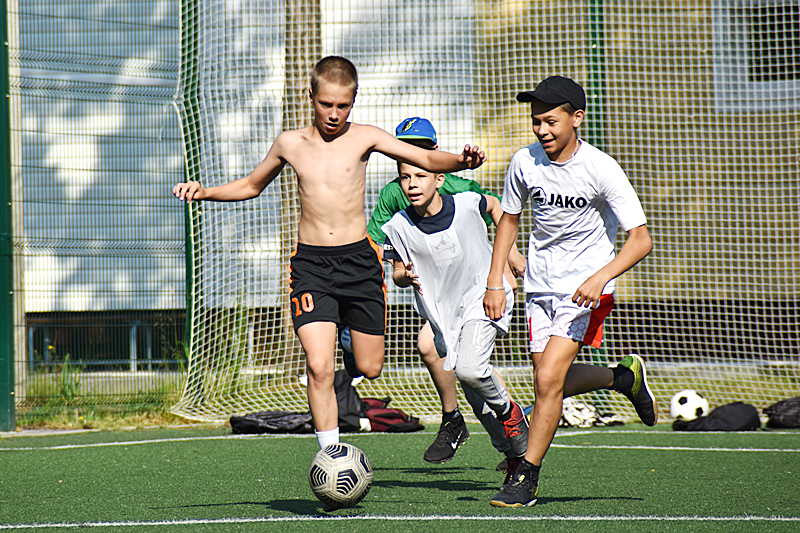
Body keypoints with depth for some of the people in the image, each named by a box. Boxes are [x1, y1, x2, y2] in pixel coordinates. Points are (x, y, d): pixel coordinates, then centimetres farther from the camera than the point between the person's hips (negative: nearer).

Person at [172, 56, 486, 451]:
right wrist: (205, 192, 8)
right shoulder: (290, 143, 7)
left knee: (370, 368, 7)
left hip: (358, 259, 0)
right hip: (310, 265, 0)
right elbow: (251, 185, 23)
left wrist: (460, 161, -25)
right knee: (319, 368, -15)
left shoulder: (364, 138, 2)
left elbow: (428, 159, -5)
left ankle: (347, 366, 44)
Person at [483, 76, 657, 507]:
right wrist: (495, 282, 6)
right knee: (551, 380, 7)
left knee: (548, 379, -16)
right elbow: (509, 218, 13)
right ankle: (624, 377, 35)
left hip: (586, 290, -5)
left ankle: (526, 479, -4)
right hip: (540, 286, 5)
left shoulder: (601, 169, -17)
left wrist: (600, 278, -30)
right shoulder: (524, 162, -4)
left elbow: (640, 240, -16)